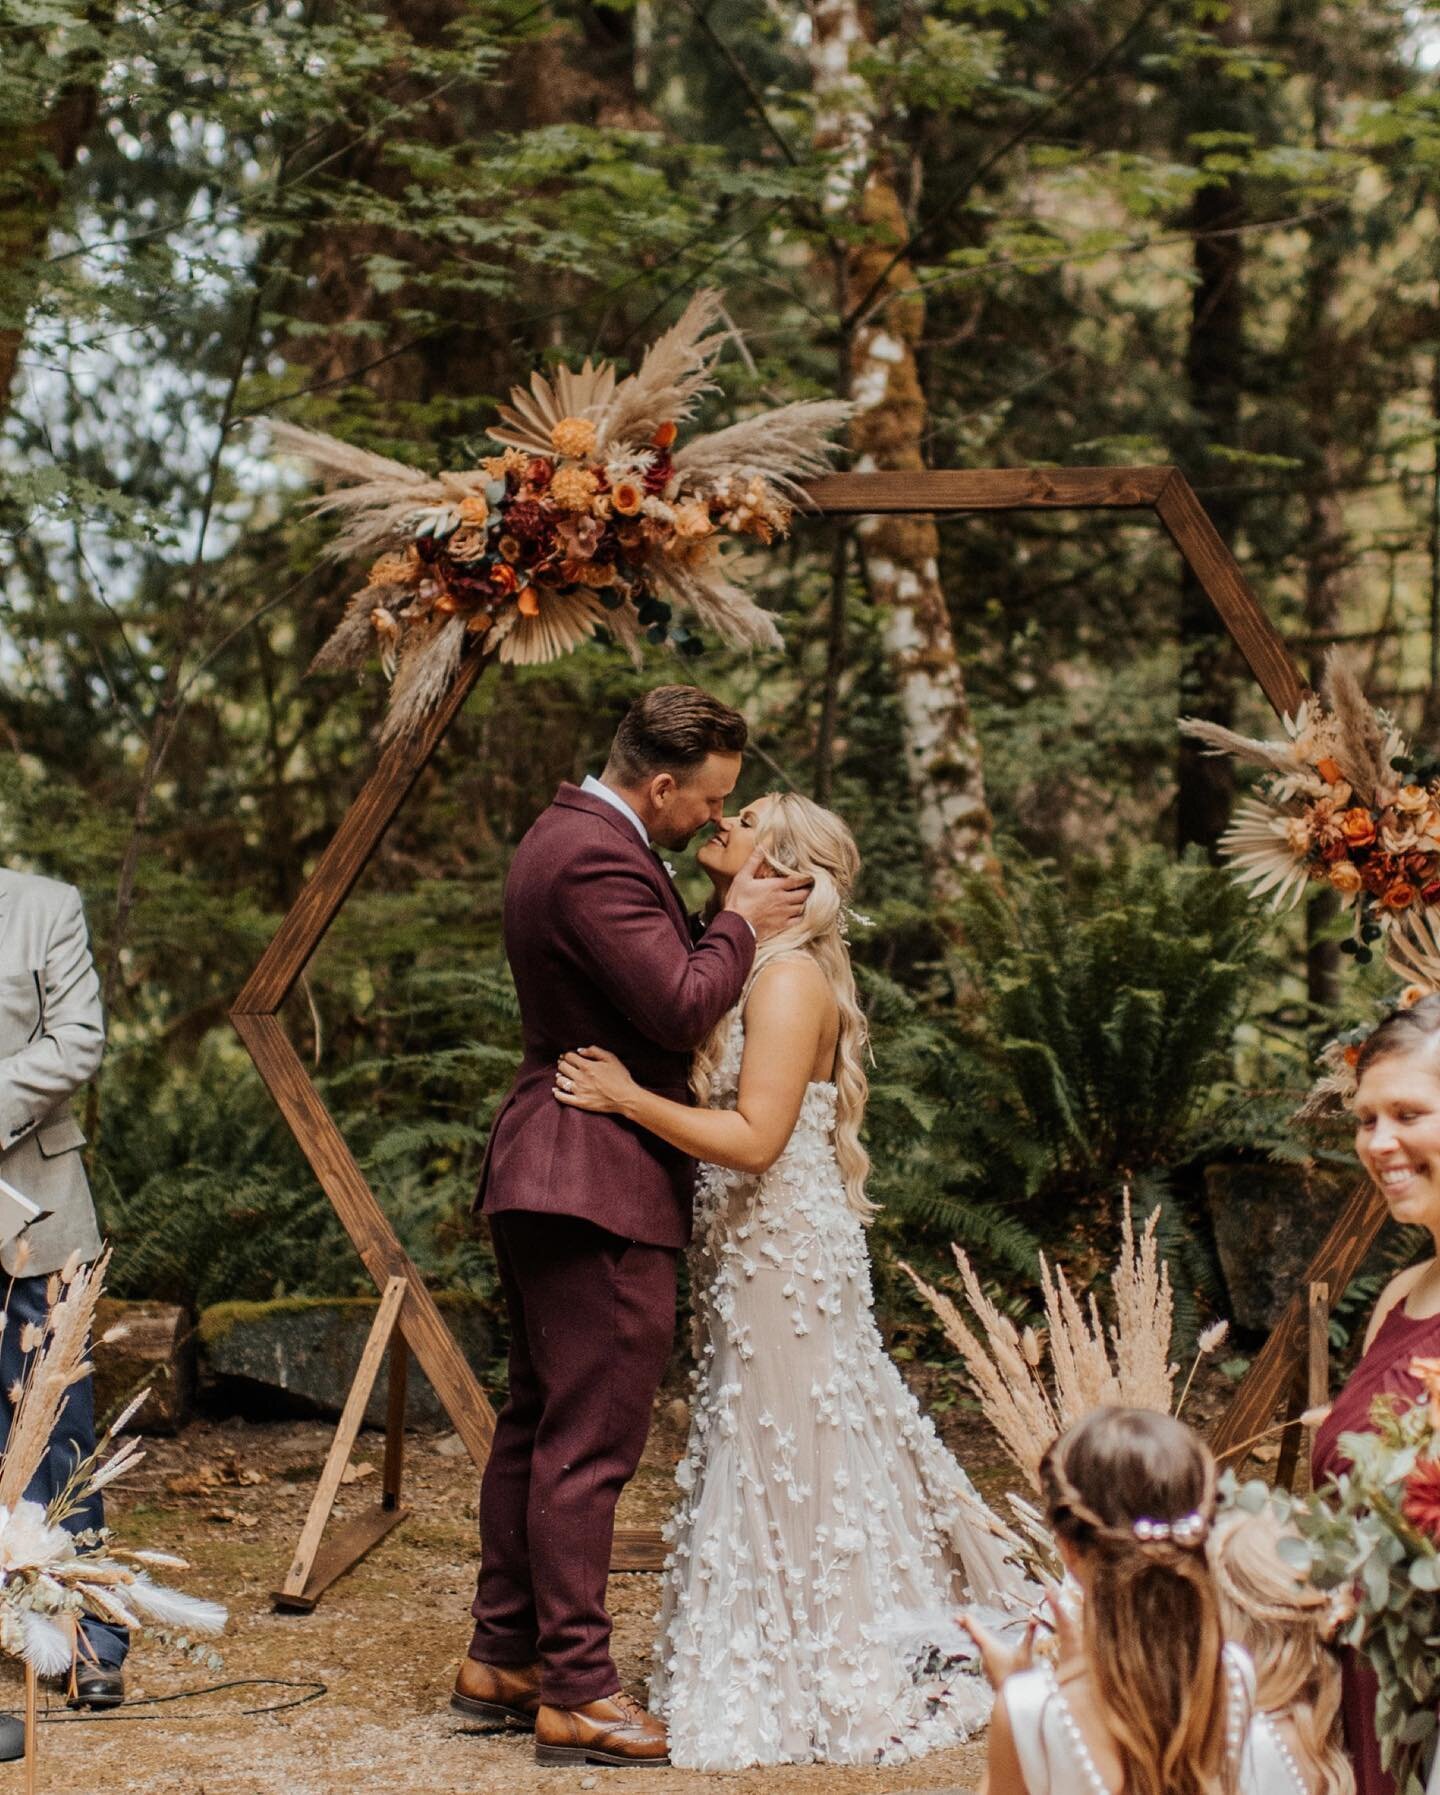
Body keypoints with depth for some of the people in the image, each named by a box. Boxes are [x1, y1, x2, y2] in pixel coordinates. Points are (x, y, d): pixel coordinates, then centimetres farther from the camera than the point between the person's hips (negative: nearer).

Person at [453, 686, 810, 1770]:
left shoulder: (569, 837, 14)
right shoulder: (597, 860, -20)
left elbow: (654, 972, 19)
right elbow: (683, 1007, -24)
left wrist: (720, 917, 7)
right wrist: (739, 925, -9)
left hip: (547, 1179, 11)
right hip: (600, 1187, -11)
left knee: (536, 1424, 17)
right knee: (587, 1444, -6)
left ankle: (503, 1657, 26)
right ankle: (577, 1693, -1)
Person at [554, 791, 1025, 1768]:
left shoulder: (791, 976, -16)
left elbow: (754, 1137, -24)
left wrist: (626, 1095, -23)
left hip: (786, 1243, -9)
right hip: (746, 1246, 9)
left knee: (794, 1452, 0)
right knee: (755, 1449, 15)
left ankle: (830, 1687, 11)